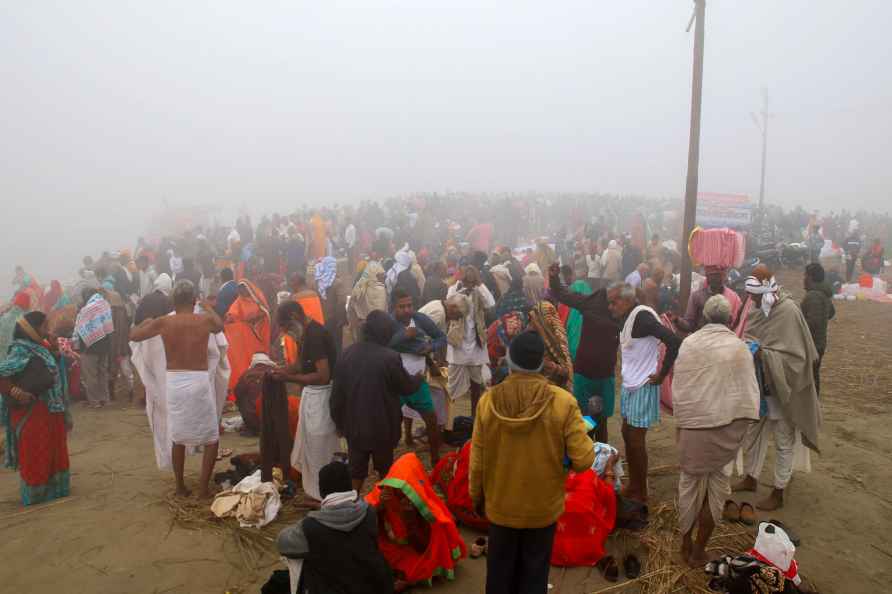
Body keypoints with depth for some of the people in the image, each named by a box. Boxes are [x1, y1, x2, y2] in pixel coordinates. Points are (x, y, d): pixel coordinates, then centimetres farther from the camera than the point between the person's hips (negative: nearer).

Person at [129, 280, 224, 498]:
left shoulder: (163, 322, -2)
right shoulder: (206, 320, -3)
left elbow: (133, 335, 10)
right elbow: (220, 326, 21)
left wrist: (147, 321, 28)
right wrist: (208, 307, 37)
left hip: (174, 381, 3)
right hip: (199, 381, -2)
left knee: (178, 438, 20)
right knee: (212, 439, 12)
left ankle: (181, 487, 28)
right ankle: (203, 488, 10)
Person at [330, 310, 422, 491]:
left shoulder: (347, 353, -7)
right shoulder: (390, 357, -20)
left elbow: (337, 391, -1)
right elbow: (407, 386, -5)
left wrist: (339, 420, 12)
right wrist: (418, 377, 17)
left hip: (354, 424, 3)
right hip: (382, 425, -3)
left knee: (355, 469, 15)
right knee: (385, 467, 19)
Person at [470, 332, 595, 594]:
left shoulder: (488, 401, -17)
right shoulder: (563, 402, -21)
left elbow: (477, 460, -8)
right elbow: (583, 460, -19)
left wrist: (477, 497, 9)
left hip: (500, 504, 1)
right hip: (543, 506, -1)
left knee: (500, 569, 22)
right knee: (534, 572, 21)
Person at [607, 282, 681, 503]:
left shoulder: (642, 316, -20)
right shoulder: (627, 317, 7)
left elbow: (674, 342, -28)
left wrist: (661, 374, -19)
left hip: (643, 386, -9)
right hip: (629, 384, 9)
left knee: (636, 439, -1)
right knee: (627, 434, 15)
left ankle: (641, 493, 15)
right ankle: (632, 486, 29)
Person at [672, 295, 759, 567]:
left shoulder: (688, 343, 0)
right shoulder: (739, 347, -1)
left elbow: (677, 388, 4)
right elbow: (749, 392, 1)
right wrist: (742, 426, 12)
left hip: (692, 425, 1)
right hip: (725, 426, -1)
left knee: (690, 483, 16)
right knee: (716, 486, 13)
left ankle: (686, 544, 27)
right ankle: (699, 550, 20)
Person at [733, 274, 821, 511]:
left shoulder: (789, 311, -22)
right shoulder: (758, 307, -3)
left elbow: (795, 356, -22)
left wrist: (764, 354, -31)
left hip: (782, 388, -6)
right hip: (759, 385, 7)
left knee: (783, 441, 10)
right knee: (753, 433, 18)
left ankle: (778, 493, 23)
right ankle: (750, 478, 36)